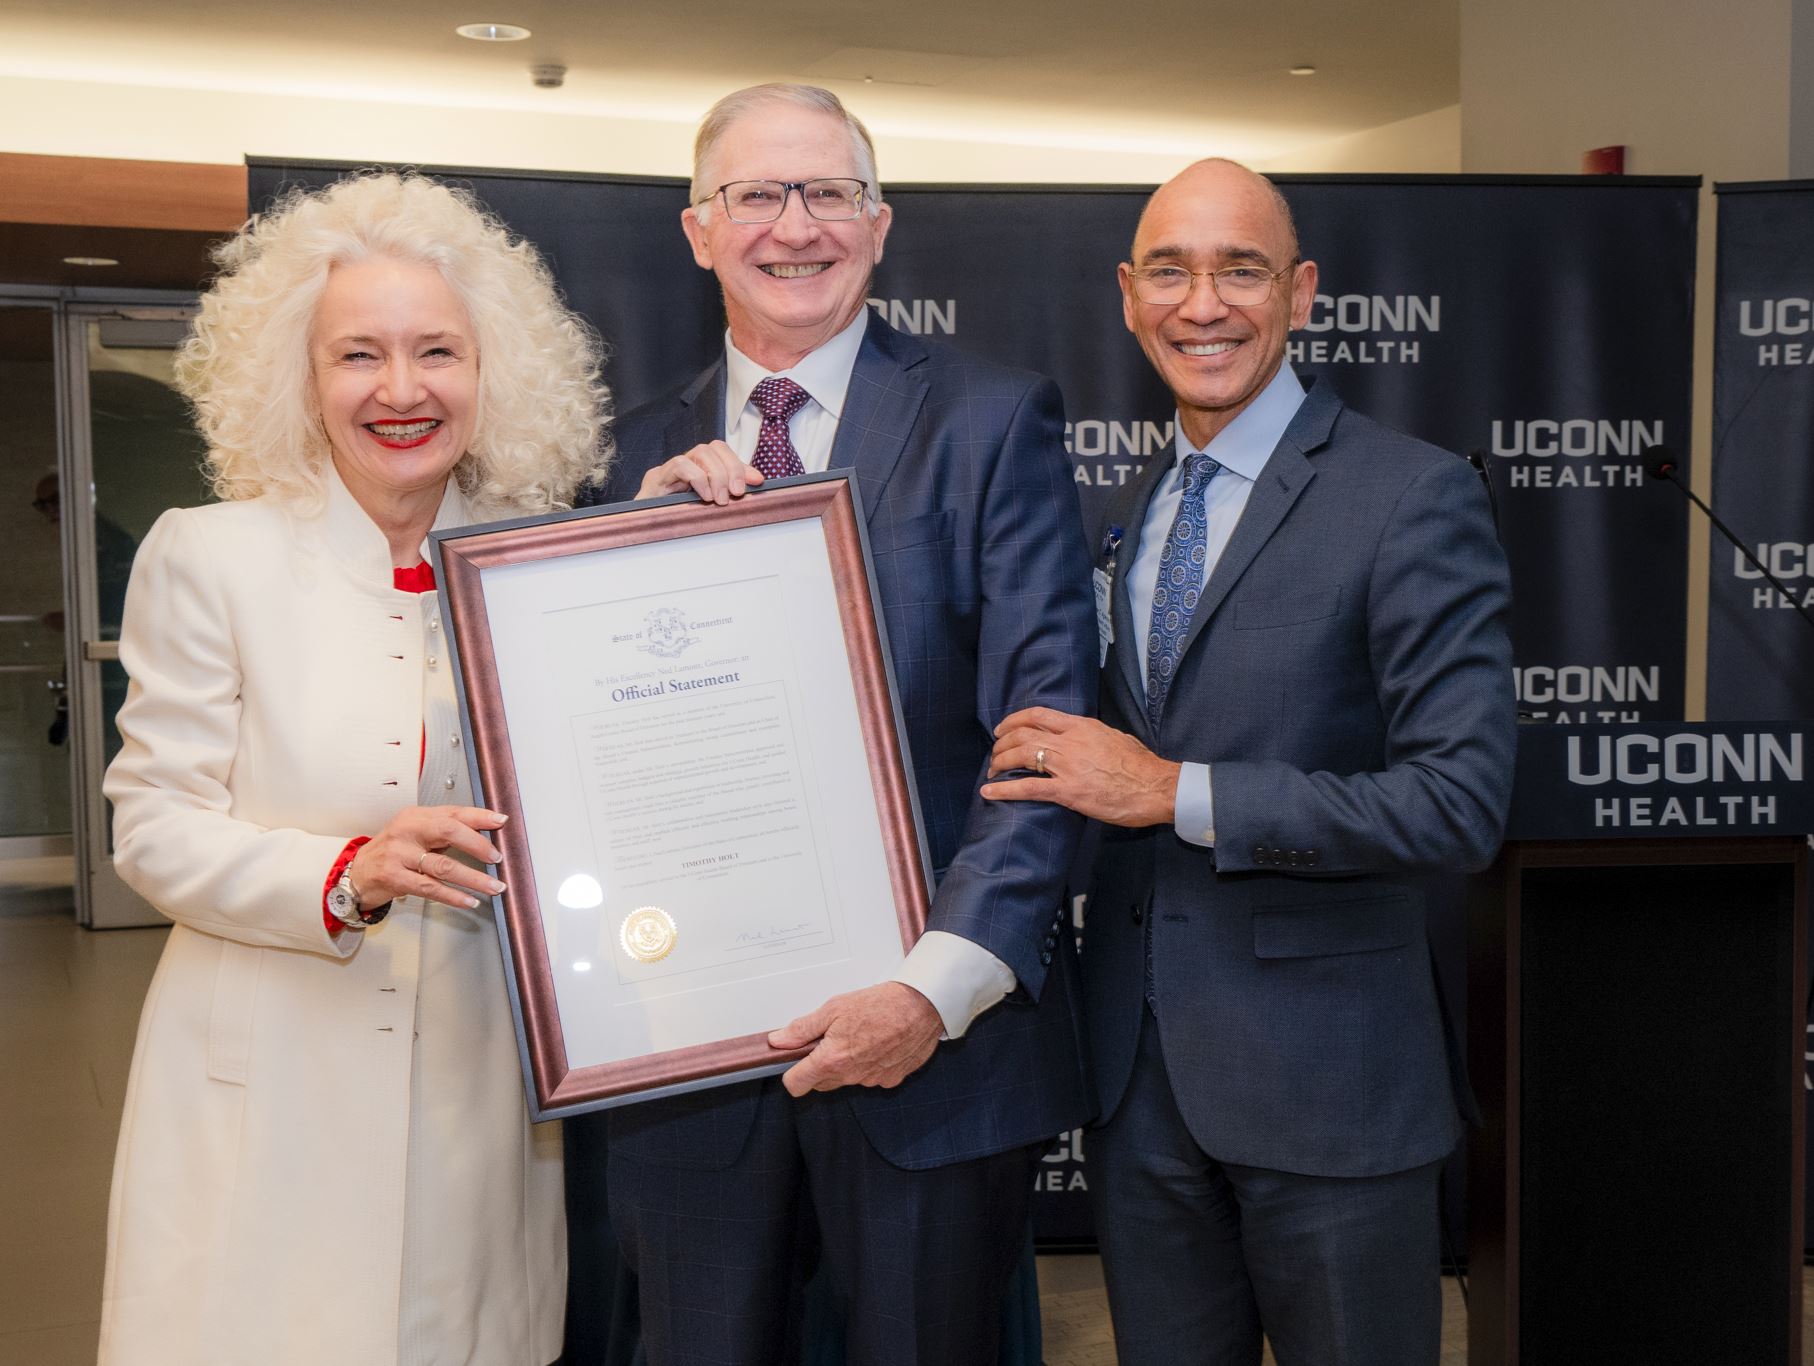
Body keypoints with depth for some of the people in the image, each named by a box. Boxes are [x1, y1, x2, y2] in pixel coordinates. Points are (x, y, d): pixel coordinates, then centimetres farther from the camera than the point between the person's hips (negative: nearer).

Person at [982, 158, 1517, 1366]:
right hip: (1136, 1076, 6)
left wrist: (1176, 793, -20)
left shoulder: (1413, 497, -12)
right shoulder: (1130, 511, 11)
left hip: (1324, 1078, -5)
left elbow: (1462, 804, -20)